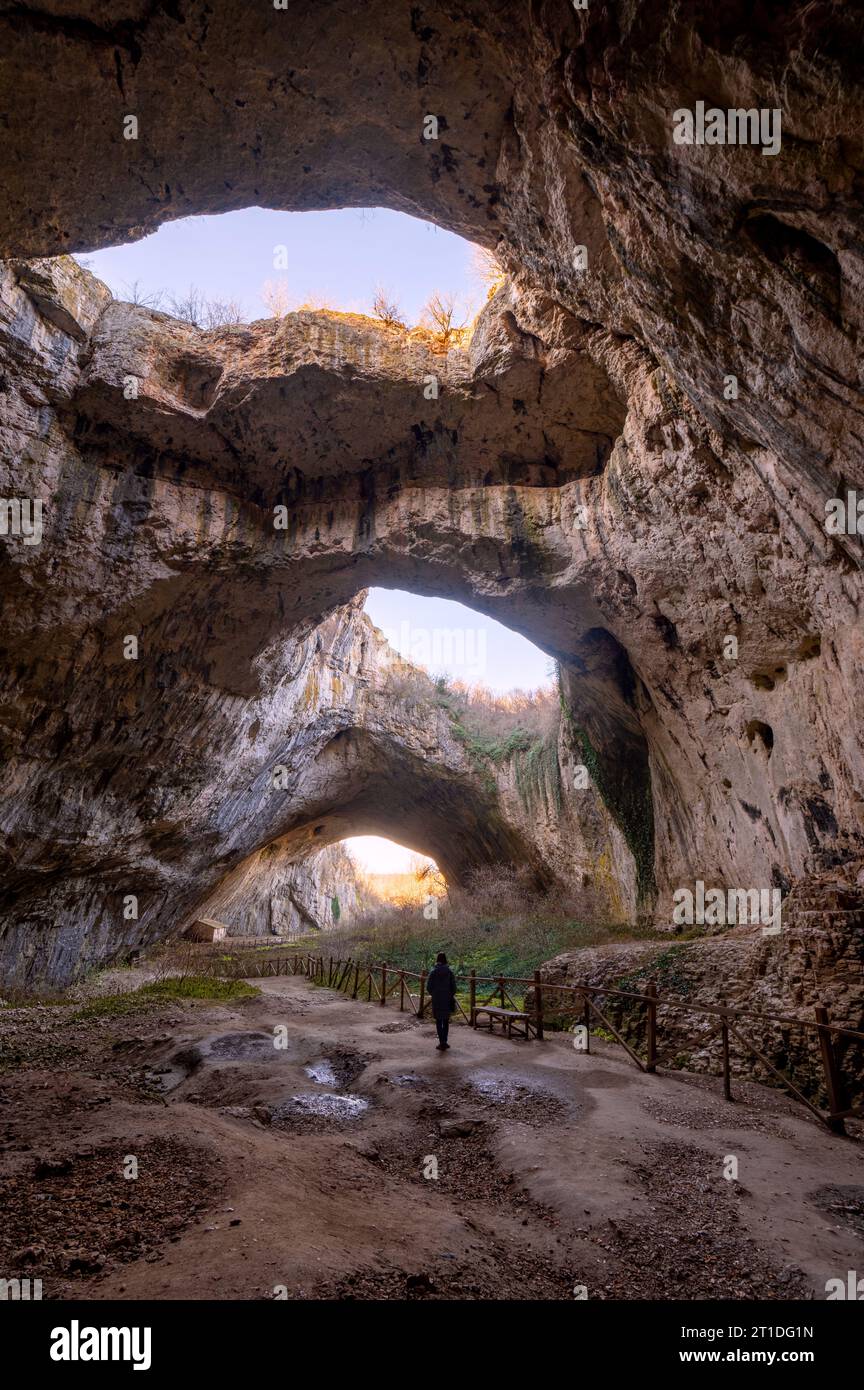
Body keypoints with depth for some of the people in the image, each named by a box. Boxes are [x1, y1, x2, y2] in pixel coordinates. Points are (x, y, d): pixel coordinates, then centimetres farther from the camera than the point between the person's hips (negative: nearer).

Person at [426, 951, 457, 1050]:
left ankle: (442, 1042, 0)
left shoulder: (433, 971, -7)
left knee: (439, 1021, 7)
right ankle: (444, 1042, 17)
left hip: (436, 999, -1)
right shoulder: (449, 971, -6)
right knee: (446, 1021, 15)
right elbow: (453, 986, -5)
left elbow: (428, 986, -6)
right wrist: (452, 995, 13)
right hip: (447, 999, 1)